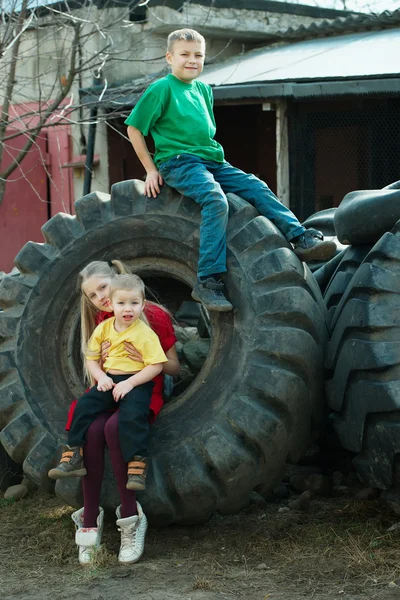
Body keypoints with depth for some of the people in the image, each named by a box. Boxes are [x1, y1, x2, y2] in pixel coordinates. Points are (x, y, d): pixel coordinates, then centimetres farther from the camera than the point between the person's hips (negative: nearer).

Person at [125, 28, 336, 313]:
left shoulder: (204, 90, 18)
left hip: (211, 161, 8)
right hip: (178, 162, -8)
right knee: (216, 200, -31)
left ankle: (302, 238, -11)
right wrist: (151, 169, -4)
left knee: (256, 188, -8)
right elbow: (134, 128, -2)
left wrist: (214, 153, 18)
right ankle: (209, 282, -36)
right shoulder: (162, 89, -3)